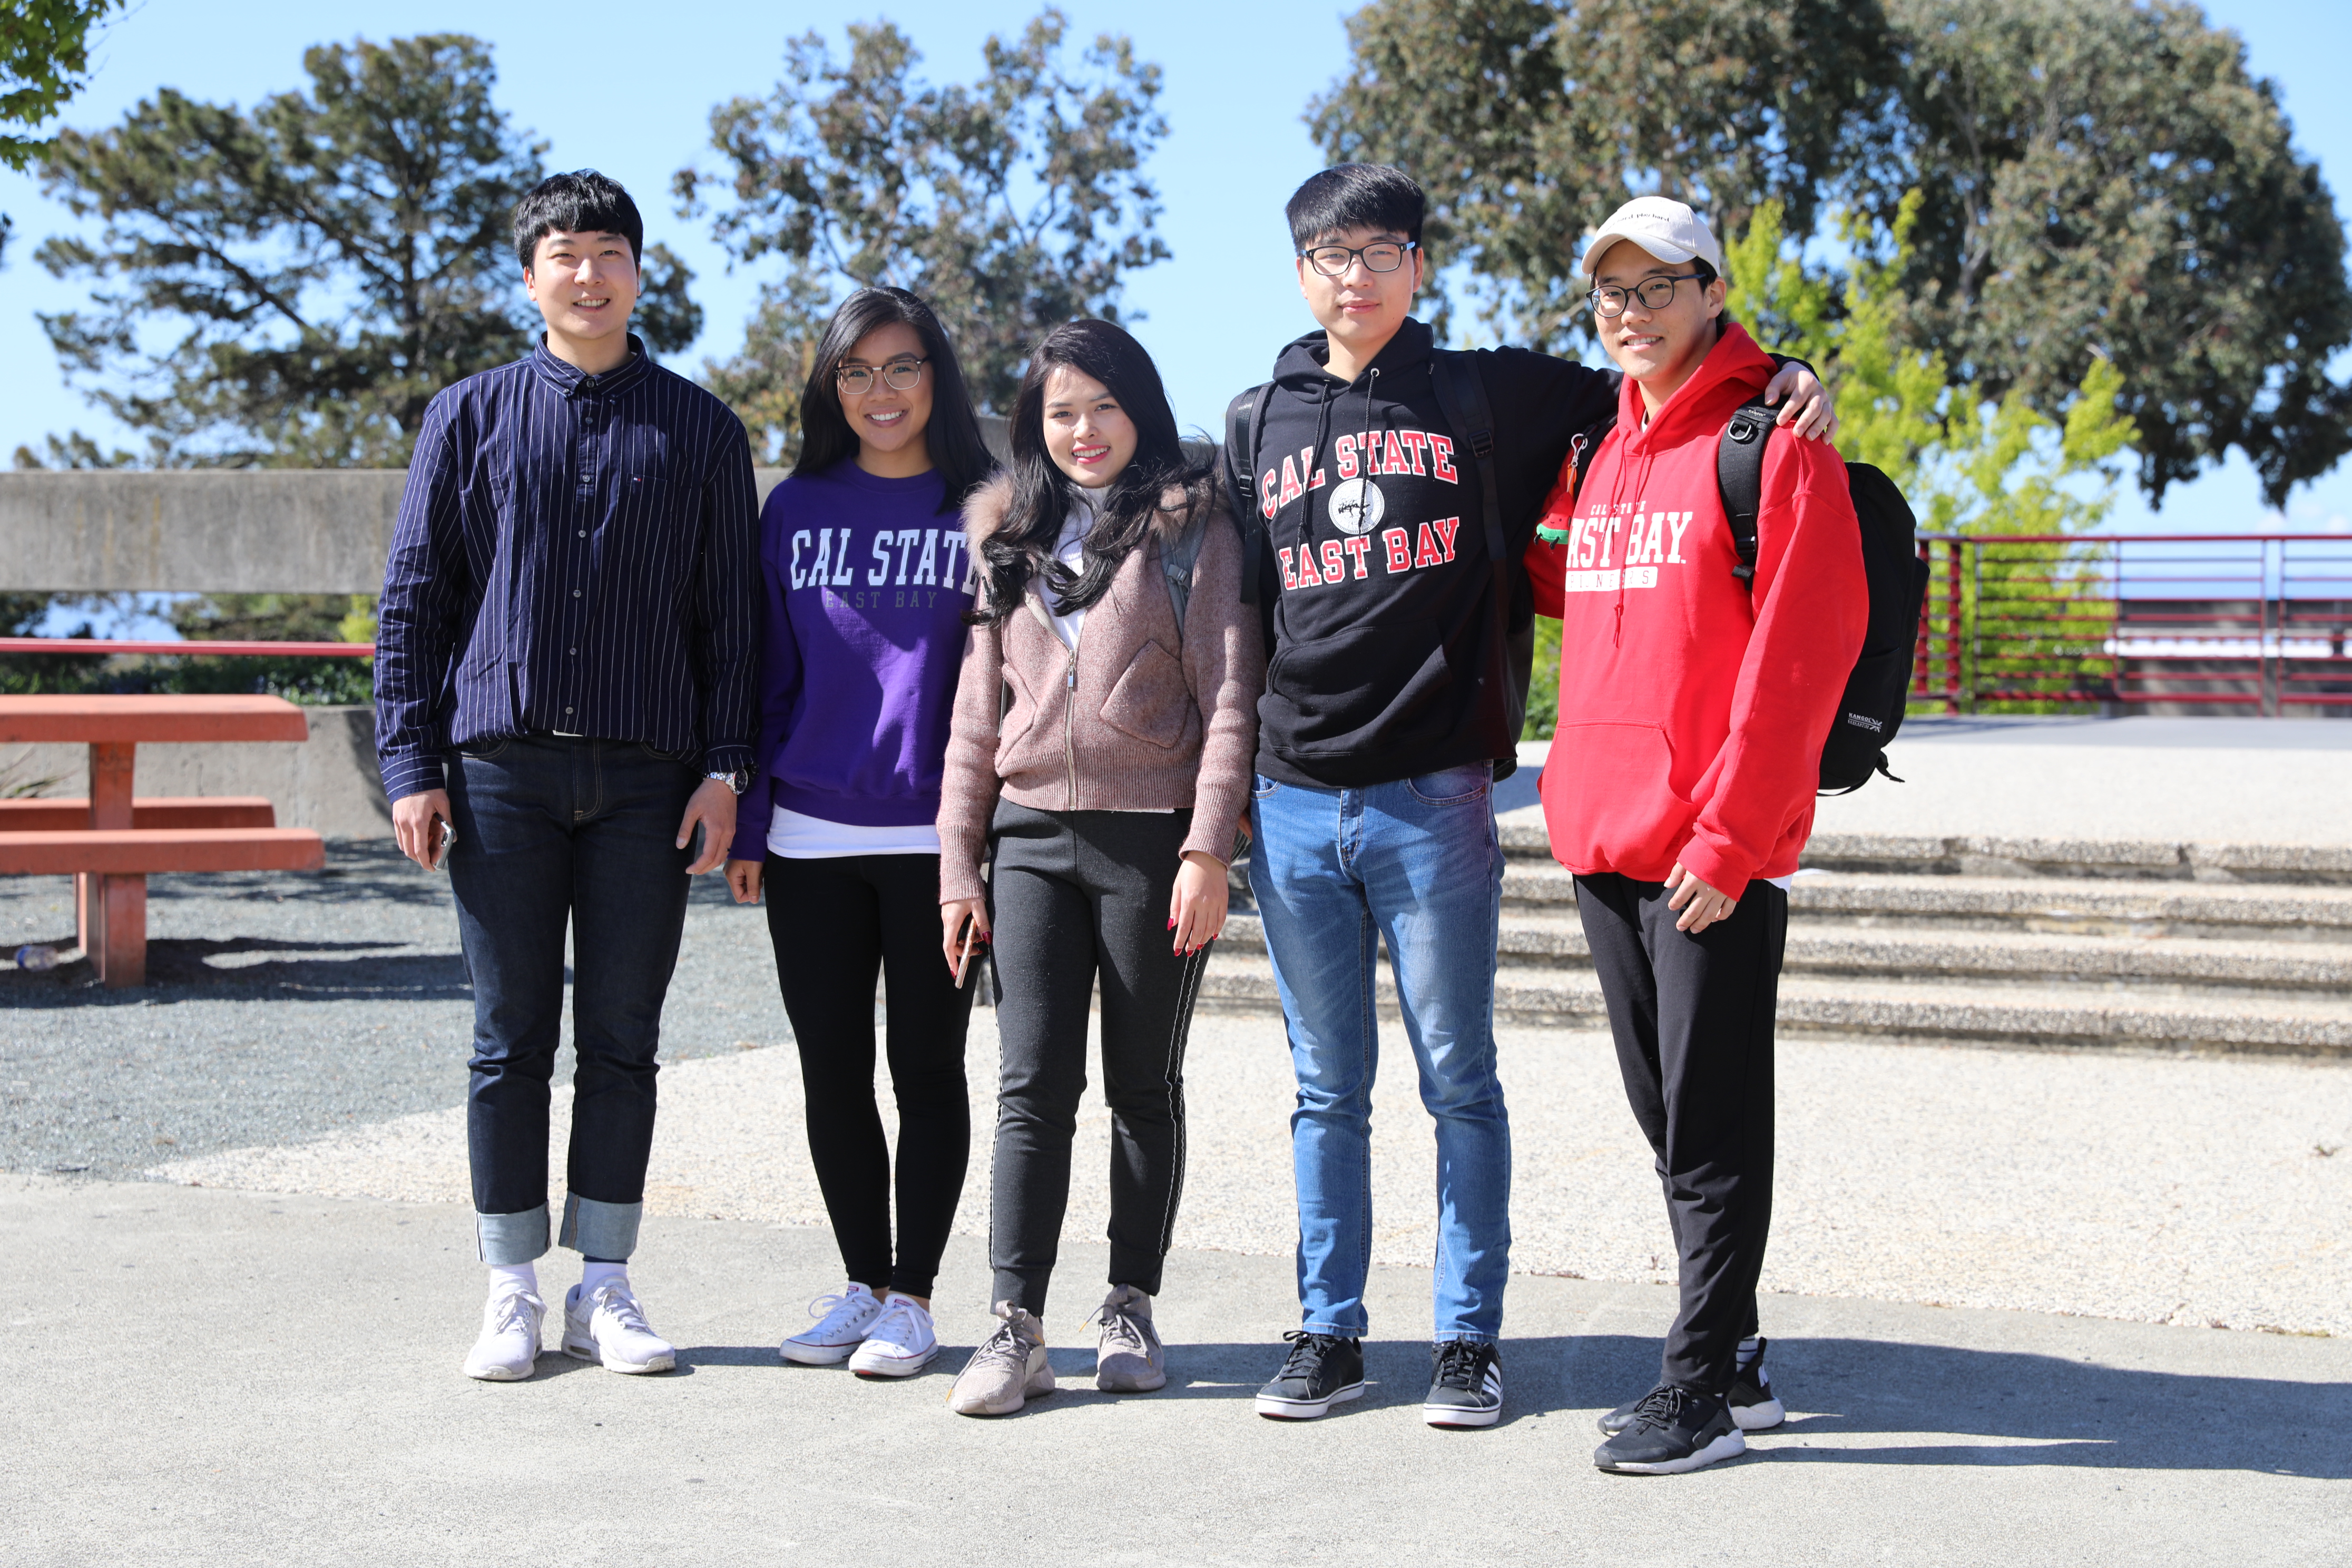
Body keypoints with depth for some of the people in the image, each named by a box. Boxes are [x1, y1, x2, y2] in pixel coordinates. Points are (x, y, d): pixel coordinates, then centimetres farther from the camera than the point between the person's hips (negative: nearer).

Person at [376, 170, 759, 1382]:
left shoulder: (700, 430, 9)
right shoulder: (470, 418, 8)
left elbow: (732, 617, 7)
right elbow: (413, 599, 7)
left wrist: (724, 770, -2)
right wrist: (410, 763, -1)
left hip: (646, 779, 0)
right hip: (503, 769, 0)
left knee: (622, 1043, 5)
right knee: (512, 1042, 3)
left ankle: (605, 1288, 14)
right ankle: (513, 1294, 11)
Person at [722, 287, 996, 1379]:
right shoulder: (797, 509, 8)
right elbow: (769, 673, 10)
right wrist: (746, 823, 4)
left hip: (935, 837, -3)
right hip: (809, 839, 3)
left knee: (926, 1066, 4)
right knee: (831, 1070, 8)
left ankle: (912, 1298, 14)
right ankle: (861, 1284, 21)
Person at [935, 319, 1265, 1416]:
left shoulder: (1191, 529, 1)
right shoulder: (1011, 539, 15)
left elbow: (1228, 696, -5)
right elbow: (978, 708, 14)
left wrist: (1208, 848, -13)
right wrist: (958, 860, 8)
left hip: (1152, 840, -3)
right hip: (1033, 837, 3)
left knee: (1143, 1085, 6)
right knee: (1034, 1085, -3)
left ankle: (1131, 1307, 17)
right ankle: (1016, 1326, -2)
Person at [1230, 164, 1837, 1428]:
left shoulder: (1489, 397, 5)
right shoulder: (1260, 421, 13)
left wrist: (1778, 384, -7)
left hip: (1435, 801, -2)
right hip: (1292, 803, 3)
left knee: (1458, 1080, 3)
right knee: (1328, 1088, 10)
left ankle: (1468, 1338, 13)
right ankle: (1328, 1333, 19)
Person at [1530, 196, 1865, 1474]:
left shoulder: (1768, 436, -7)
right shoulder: (1598, 450, 15)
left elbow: (1804, 644, -14)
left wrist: (1729, 830, -18)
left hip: (1716, 852, -7)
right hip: (1602, 839, 8)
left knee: (1712, 1127, -2)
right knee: (1667, 1120, 14)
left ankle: (1700, 1394, 6)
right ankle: (1732, 1358, 26)